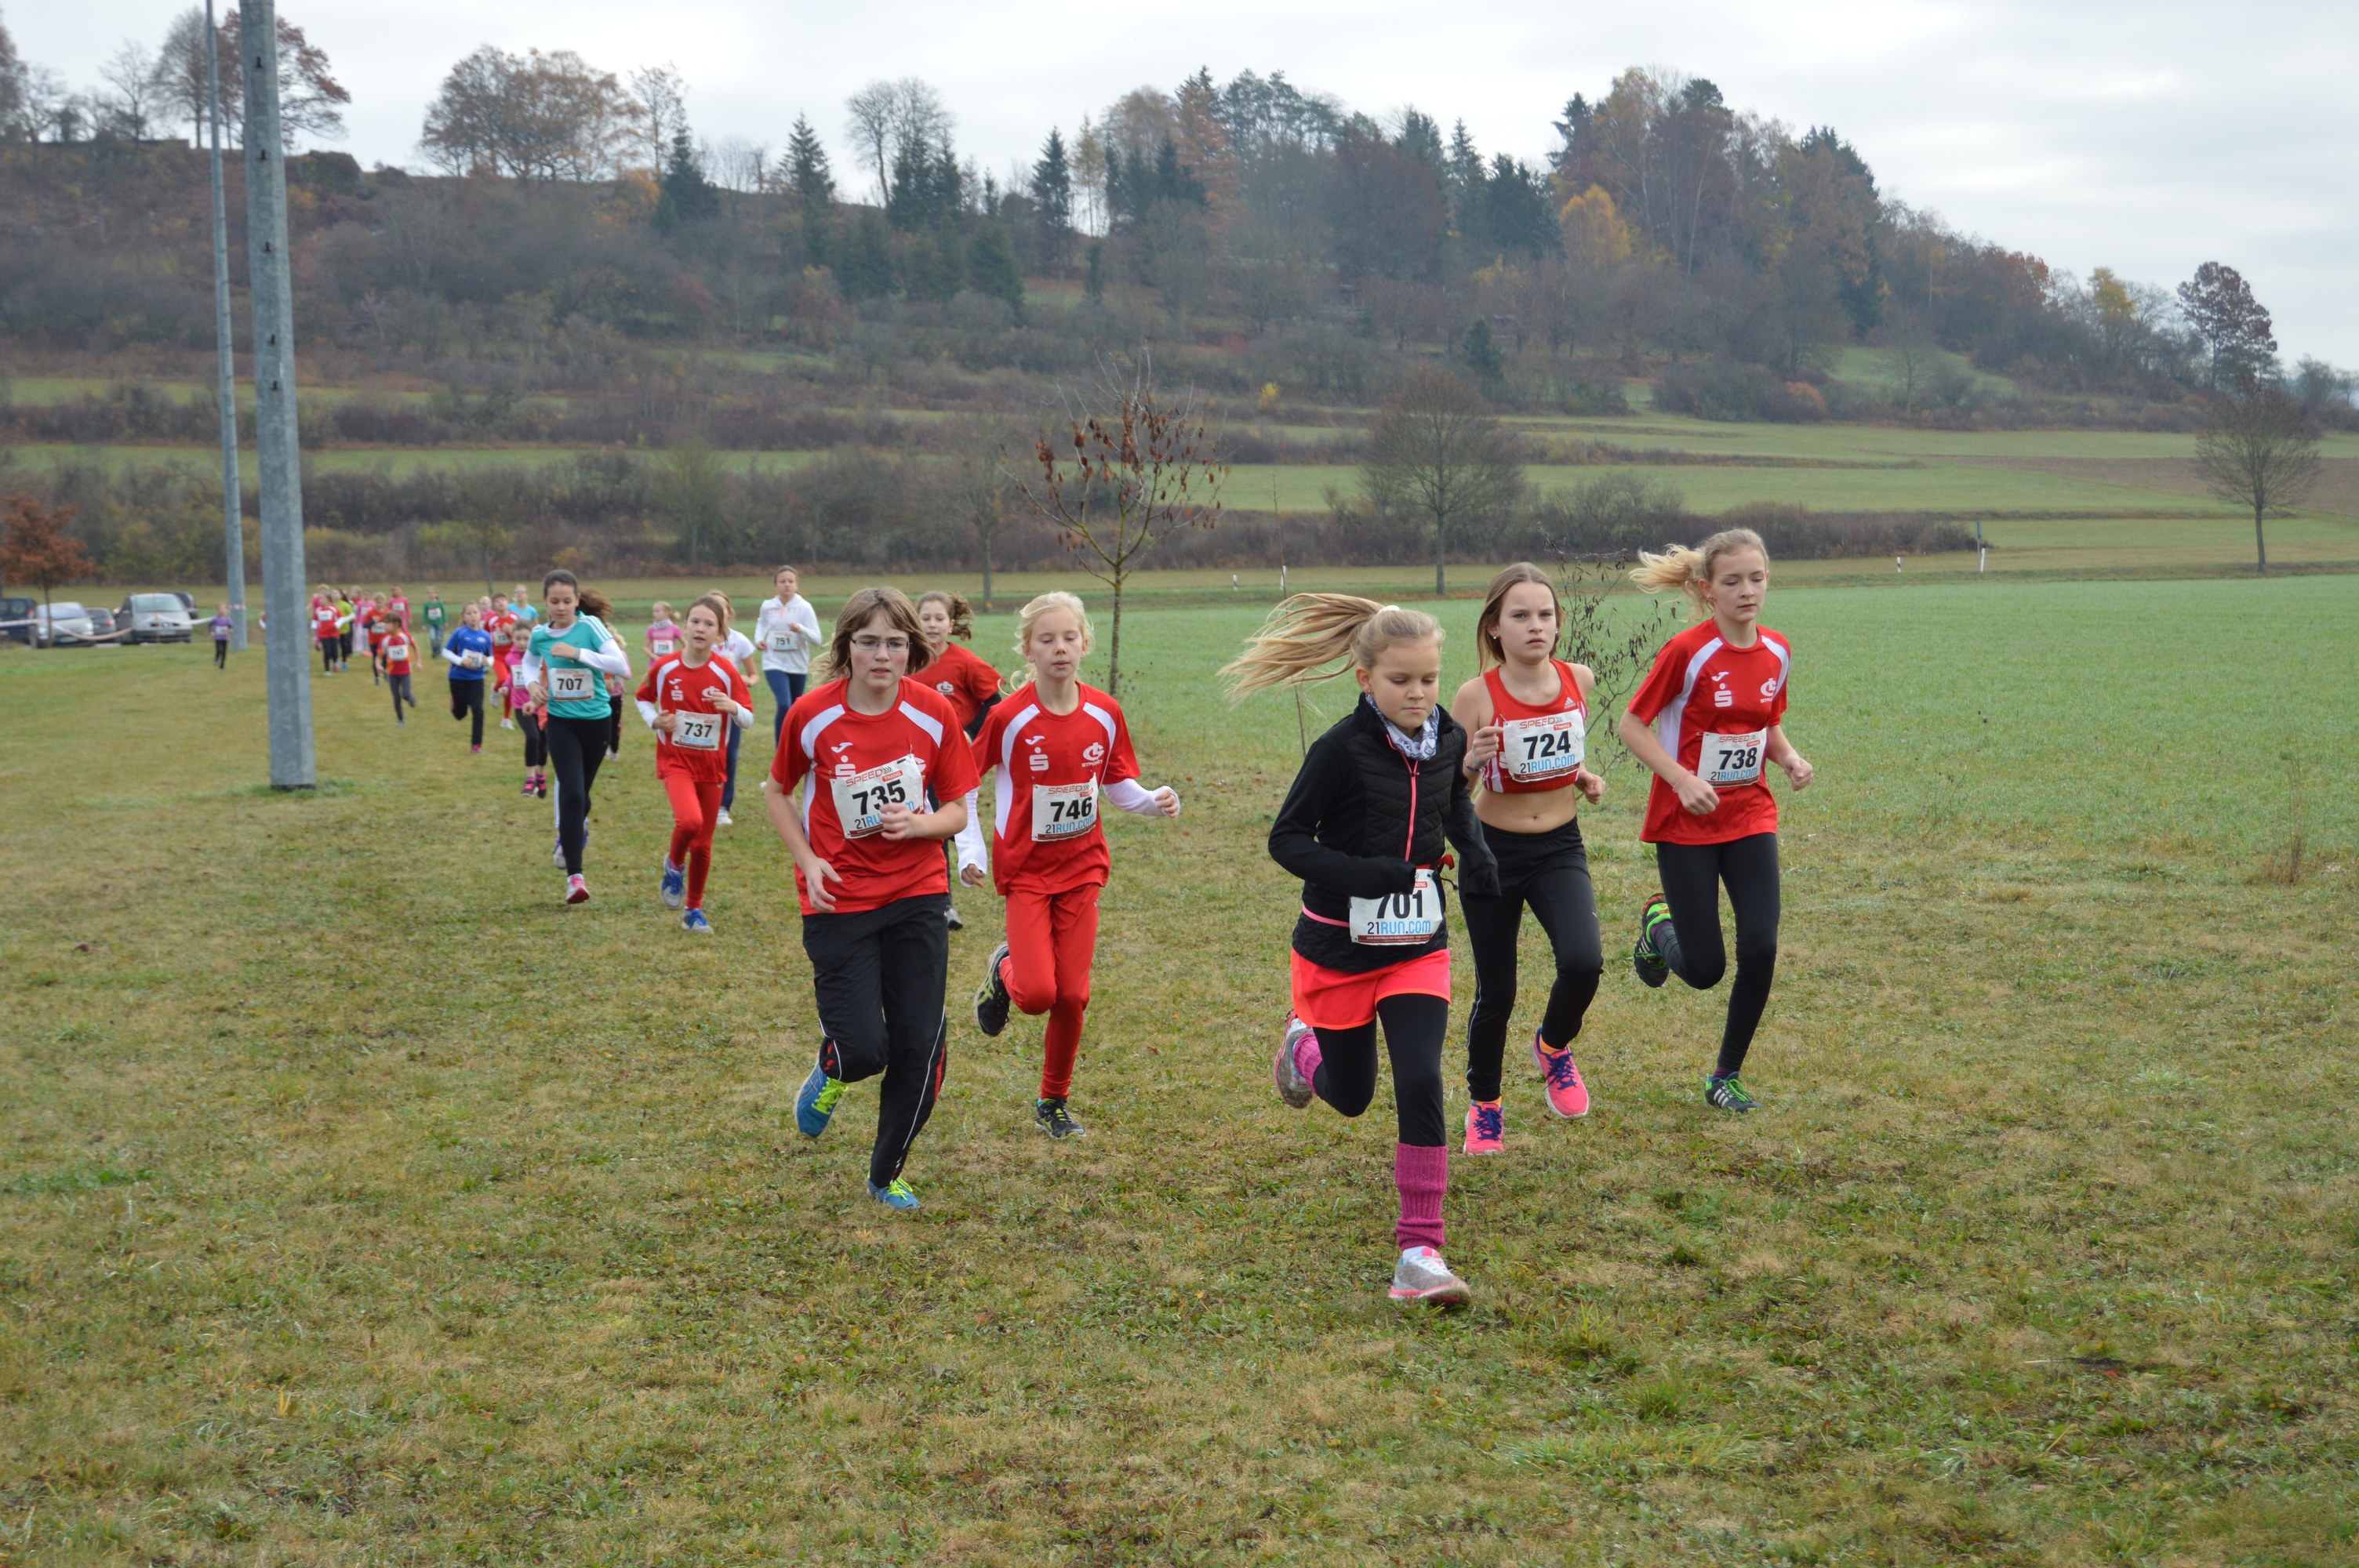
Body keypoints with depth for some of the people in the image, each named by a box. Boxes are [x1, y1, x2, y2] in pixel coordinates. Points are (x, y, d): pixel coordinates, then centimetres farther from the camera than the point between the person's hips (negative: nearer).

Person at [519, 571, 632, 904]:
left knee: (581, 792, 15)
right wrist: (532, 683, 1)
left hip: (596, 719, 0)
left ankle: (576, 828, 52)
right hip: (561, 721, 0)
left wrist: (578, 653, -26)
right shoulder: (540, 635, -1)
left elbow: (621, 665, -21)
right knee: (571, 792, -16)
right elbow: (529, 662, 22)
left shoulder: (590, 626, -11)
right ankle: (574, 876, -14)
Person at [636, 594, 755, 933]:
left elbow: (747, 720, -3)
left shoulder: (725, 673, -7)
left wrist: (734, 708, -25)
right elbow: (643, 698, 11)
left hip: (711, 765, 2)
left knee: (703, 844, 9)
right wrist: (655, 720, -8)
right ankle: (674, 865, 4)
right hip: (675, 760, -2)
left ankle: (695, 911, 28)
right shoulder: (664, 668, -7)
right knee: (690, 821, -29)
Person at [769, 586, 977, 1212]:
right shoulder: (811, 715, -10)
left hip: (917, 895, 2)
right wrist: (807, 860, -7)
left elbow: (957, 811, 3)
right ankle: (832, 1072, 30)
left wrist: (919, 823, -18)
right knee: (863, 1050, -10)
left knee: (921, 1047, 0)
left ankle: (888, 1176, 23)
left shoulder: (933, 713, -6)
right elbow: (778, 792, 7)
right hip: (839, 900, -2)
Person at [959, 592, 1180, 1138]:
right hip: (1025, 870, -3)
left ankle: (1054, 1102, 22)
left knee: (1072, 995, 2)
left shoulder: (1105, 714, -5)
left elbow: (1119, 783, 6)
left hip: (1082, 867, 3)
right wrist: (971, 851, -9)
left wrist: (1154, 802, -14)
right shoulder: (1008, 717, -15)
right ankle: (1004, 970, 23)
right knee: (1037, 993, -14)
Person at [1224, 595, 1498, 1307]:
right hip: (1341, 947, -3)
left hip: (1418, 944, 3)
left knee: (1421, 1084, -14)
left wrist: (1474, 850, -1)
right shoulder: (1341, 750, -18)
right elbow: (1287, 839, -14)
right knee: (1351, 1095, 13)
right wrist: (1360, 874, -29)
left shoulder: (1448, 740, -2)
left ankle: (1420, 1250, -8)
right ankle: (1304, 1046, 50)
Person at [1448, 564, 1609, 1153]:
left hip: (1560, 848, 2)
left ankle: (1553, 1046, 13)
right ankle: (1483, 1105, 31)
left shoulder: (1578, 680, -4)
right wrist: (1474, 760, -31)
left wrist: (1584, 777, -2)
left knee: (1583, 962, -21)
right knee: (1496, 992, 5)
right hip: (1492, 851, -2)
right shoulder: (1477, 696, -15)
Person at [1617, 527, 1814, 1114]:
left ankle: (1727, 1075, 9)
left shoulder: (1776, 652, 2)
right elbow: (1632, 725, -11)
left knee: (1761, 948, -10)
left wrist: (1790, 758, -5)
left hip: (1751, 817, 4)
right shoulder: (1687, 652, -16)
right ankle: (1659, 921, 33)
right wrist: (1682, 778, -22)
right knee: (1703, 970, -3)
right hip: (1685, 824, -4)